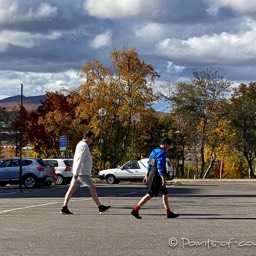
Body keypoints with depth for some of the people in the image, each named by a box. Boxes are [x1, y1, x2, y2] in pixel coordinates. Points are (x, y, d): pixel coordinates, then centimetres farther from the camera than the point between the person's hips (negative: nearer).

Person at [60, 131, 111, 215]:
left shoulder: (80, 144, 19)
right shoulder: (84, 146, -14)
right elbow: (80, 159, -23)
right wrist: (76, 172, -29)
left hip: (78, 172, 10)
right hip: (82, 173, -10)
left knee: (72, 189, 3)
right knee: (92, 188, -2)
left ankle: (64, 208, -1)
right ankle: (101, 207, 3)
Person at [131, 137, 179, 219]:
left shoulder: (154, 151, 13)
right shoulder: (162, 153, -16)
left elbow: (149, 164, 18)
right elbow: (159, 167, -23)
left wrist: (147, 176, 22)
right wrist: (163, 179, -22)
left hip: (152, 174, 10)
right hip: (157, 176, -10)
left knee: (165, 193, 13)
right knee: (150, 194, -6)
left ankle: (168, 213, 15)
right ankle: (135, 210, -5)